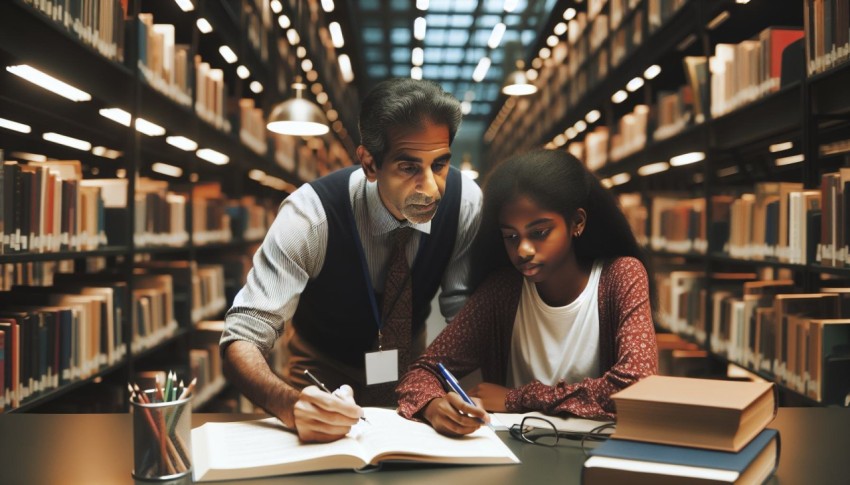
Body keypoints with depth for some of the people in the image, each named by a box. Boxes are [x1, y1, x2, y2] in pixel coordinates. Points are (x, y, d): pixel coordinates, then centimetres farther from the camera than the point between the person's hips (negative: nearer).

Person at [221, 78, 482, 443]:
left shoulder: (465, 201, -21)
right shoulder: (311, 214, -29)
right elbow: (241, 339, -31)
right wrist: (291, 405, -51)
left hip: (412, 371, 2)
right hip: (322, 375, -2)